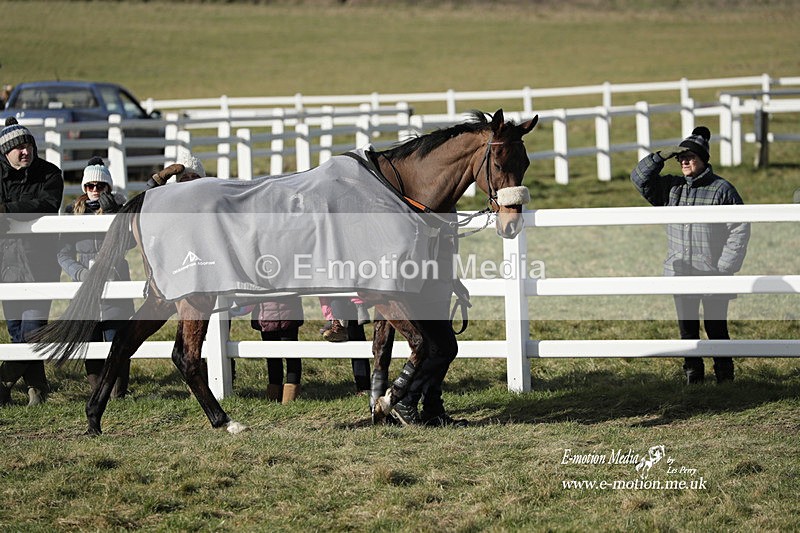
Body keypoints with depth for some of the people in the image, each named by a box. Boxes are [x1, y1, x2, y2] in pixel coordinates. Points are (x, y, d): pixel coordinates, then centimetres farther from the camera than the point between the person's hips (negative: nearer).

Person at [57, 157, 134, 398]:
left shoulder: (118, 206, 5)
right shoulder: (73, 211, 10)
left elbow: (128, 241, -9)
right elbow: (64, 254, 9)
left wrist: (112, 214, -19)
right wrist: (80, 273, -7)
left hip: (114, 279, -2)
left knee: (115, 338, -8)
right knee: (90, 340, 1)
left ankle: (117, 393, 0)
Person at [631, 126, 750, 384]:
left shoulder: (721, 189, -6)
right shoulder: (672, 187, 9)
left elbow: (740, 228, -6)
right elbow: (640, 178, 7)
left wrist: (725, 266, -11)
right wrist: (661, 157, -7)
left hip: (712, 275, -4)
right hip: (681, 274, 4)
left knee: (716, 327, 2)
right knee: (687, 328, 10)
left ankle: (724, 375, 15)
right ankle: (692, 374, 21)